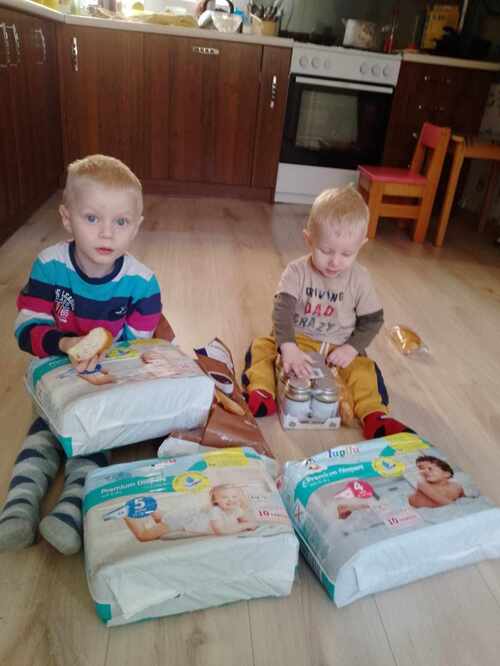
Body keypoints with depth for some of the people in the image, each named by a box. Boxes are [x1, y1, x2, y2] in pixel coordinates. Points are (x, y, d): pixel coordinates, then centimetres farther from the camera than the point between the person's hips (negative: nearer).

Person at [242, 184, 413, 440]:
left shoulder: (359, 279, -8)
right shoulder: (297, 271, -13)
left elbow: (372, 319, -1)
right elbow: (282, 310, -25)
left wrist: (352, 348, -17)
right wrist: (288, 347, -40)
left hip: (337, 348, 0)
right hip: (296, 340, 0)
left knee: (364, 368, -24)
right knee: (260, 347, -20)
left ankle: (373, 415, -27)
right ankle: (261, 394, -32)